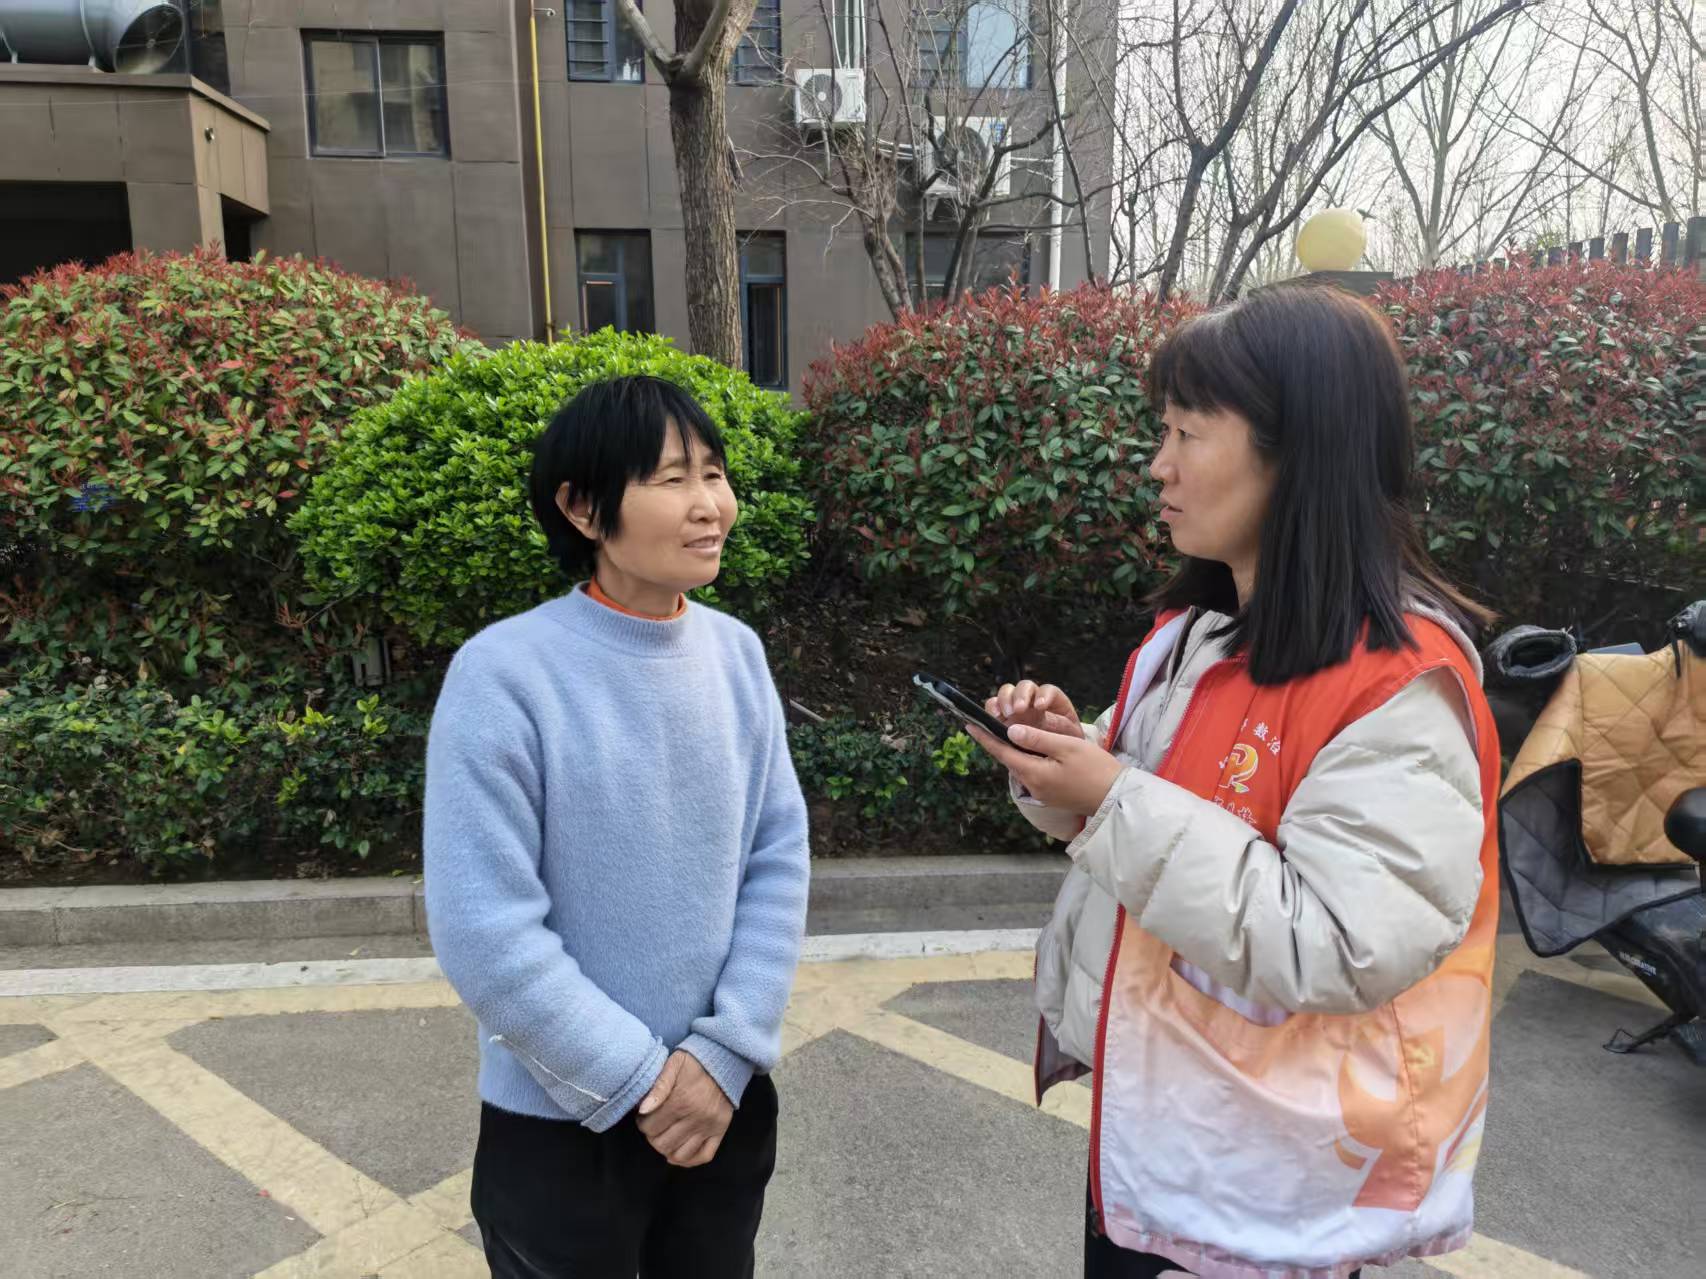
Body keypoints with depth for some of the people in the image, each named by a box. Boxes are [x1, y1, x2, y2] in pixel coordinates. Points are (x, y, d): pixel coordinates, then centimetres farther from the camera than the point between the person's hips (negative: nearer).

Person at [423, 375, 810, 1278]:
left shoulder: (736, 653, -4)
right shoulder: (505, 675, -19)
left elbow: (779, 860, -2)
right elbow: (484, 931, -19)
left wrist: (725, 1052, -9)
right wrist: (640, 1082, -14)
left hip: (727, 1100, 4)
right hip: (562, 1126, -4)